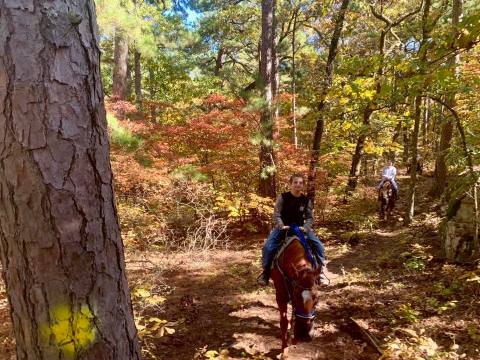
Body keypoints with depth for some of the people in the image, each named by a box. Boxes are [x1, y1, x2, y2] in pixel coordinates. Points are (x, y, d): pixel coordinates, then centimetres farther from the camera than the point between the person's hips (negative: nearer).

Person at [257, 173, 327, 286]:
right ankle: (266, 272, -1)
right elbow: (276, 214, -11)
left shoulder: (306, 200, -1)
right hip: (282, 227, -2)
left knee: (318, 245, -11)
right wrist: (282, 226, -26)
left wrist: (305, 228, -18)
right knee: (268, 247, -22)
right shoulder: (283, 197, -9)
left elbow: (309, 217, 0)